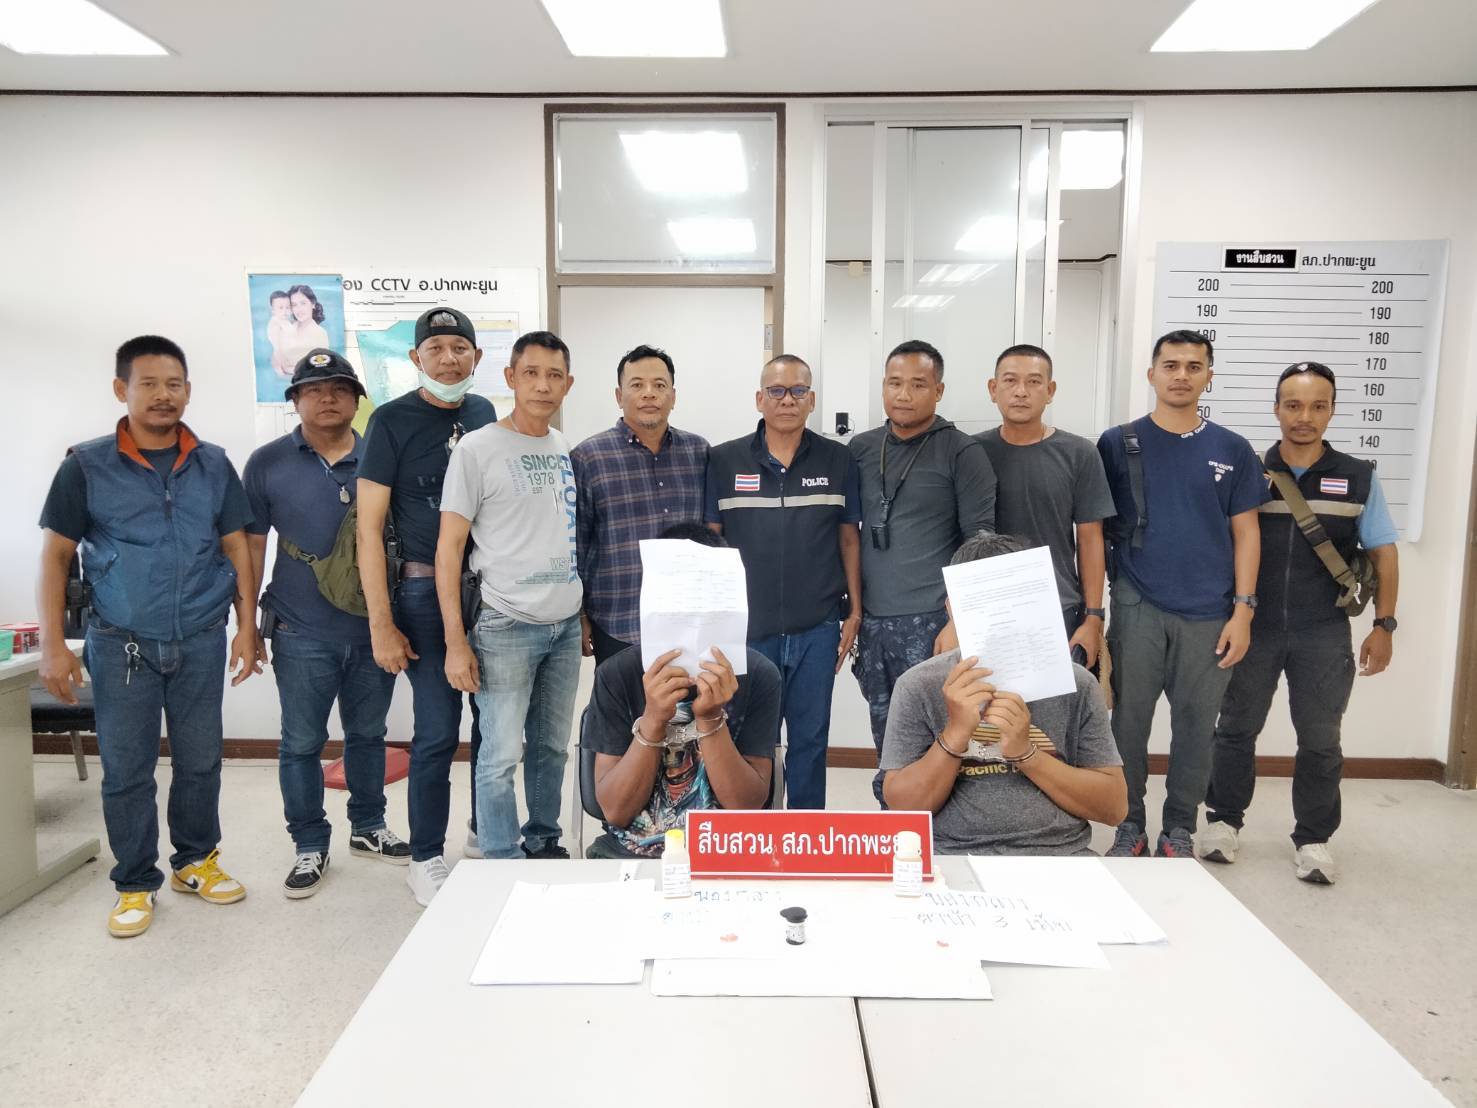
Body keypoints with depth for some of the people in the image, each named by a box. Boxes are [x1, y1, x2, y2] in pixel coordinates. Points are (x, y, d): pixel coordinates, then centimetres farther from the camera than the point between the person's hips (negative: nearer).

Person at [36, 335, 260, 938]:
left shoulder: (214, 465, 4)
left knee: (200, 761, 11)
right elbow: (55, 556, 0)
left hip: (201, 641, 2)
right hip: (121, 643, -1)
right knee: (126, 770, 6)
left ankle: (196, 860, 30)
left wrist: (246, 628, 1)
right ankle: (136, 884, 22)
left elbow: (237, 547, 7)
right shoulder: (87, 466, -2)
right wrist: (53, 645, -5)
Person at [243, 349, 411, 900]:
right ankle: (310, 846, 24)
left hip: (372, 628, 2)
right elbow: (251, 546, 3)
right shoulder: (268, 463, 0)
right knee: (302, 744, 8)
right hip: (302, 633, -1)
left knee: (368, 734, 16)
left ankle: (368, 827, 33)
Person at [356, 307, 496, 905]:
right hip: (426, 592, -4)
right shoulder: (392, 420, -6)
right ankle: (426, 858, 18)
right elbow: (369, 527, -8)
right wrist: (382, 624, -12)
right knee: (437, 732, 0)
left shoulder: (484, 414, 7)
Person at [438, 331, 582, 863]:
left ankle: (543, 843, 31)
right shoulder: (477, 449, -6)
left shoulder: (568, 449, 10)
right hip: (507, 626, -5)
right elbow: (449, 547, -7)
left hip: (567, 625, 5)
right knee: (502, 754, -2)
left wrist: (588, 614, 13)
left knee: (552, 746, 14)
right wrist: (455, 642, -11)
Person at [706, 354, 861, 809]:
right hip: (747, 626, 0)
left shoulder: (838, 460, 3)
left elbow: (848, 539, 8)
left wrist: (854, 611, 5)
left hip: (817, 628, 1)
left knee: (810, 738, 11)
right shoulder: (725, 461, 1)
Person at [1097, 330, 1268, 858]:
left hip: (1209, 614, 1)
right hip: (1137, 608, -1)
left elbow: (1245, 534, 7)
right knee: (1129, 721, 5)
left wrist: (1243, 610, -1)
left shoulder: (1232, 450, 6)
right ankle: (1129, 825, 21)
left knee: (1195, 725, 9)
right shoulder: (1118, 444, 2)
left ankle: (1179, 829, 25)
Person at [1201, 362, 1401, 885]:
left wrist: (1383, 625, 0)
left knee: (1320, 739, 8)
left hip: (1324, 635, 0)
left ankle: (1312, 839, 23)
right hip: (1253, 626, 0)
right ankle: (1223, 820, 26)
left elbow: (1383, 553, 6)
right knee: (1236, 727, 10)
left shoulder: (1358, 478, 2)